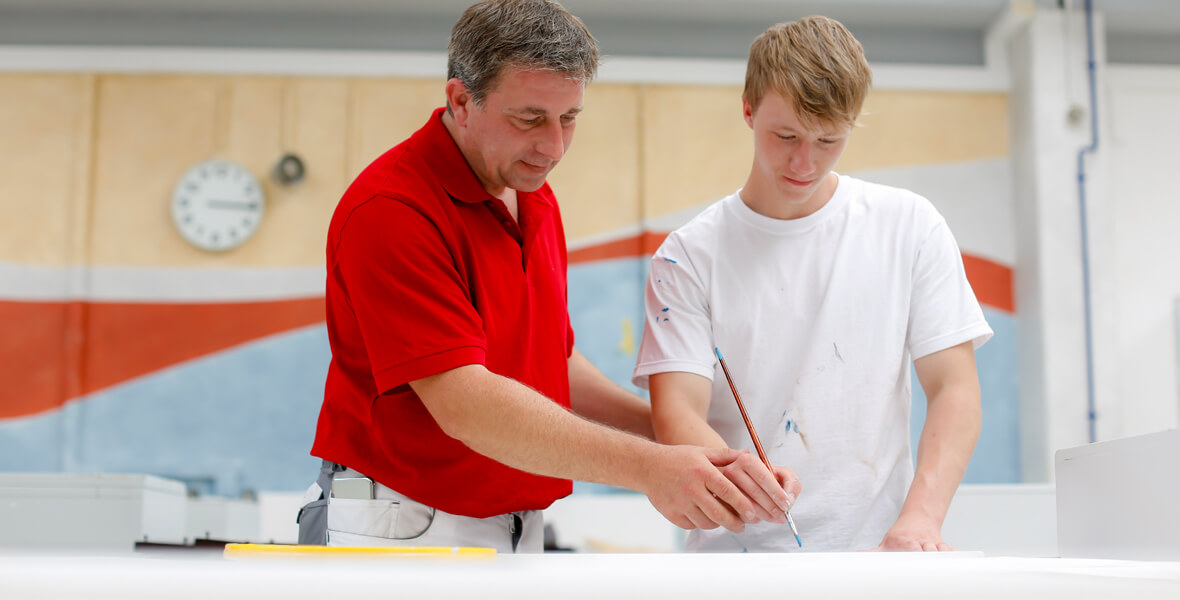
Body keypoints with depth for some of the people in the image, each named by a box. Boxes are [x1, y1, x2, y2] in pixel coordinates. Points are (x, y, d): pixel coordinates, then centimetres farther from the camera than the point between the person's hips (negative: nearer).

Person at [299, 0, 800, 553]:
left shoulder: (537, 200, 9)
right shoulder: (391, 209, -19)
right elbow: (463, 403, -27)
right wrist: (646, 467, -34)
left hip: (519, 529, 7)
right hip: (398, 530, -7)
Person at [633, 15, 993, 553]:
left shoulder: (908, 226, 7)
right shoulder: (690, 256, 3)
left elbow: (954, 387, 3)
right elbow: (676, 414, -5)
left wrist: (921, 515, -13)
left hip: (873, 548, 2)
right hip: (736, 551, -1)